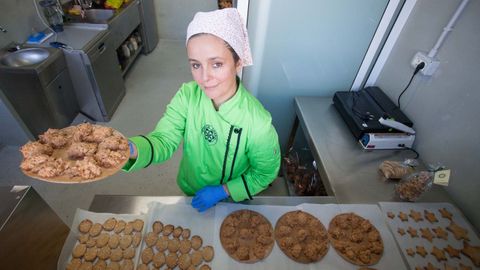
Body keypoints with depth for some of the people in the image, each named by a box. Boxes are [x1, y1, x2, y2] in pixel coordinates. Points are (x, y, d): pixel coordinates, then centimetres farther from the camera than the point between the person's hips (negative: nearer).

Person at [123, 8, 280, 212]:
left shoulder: (258, 123, -34)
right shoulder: (187, 95, -23)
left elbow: (265, 173, -19)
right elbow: (165, 140, -27)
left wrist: (222, 191, -22)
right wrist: (131, 149, -48)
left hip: (232, 201, -2)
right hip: (190, 193, 3)